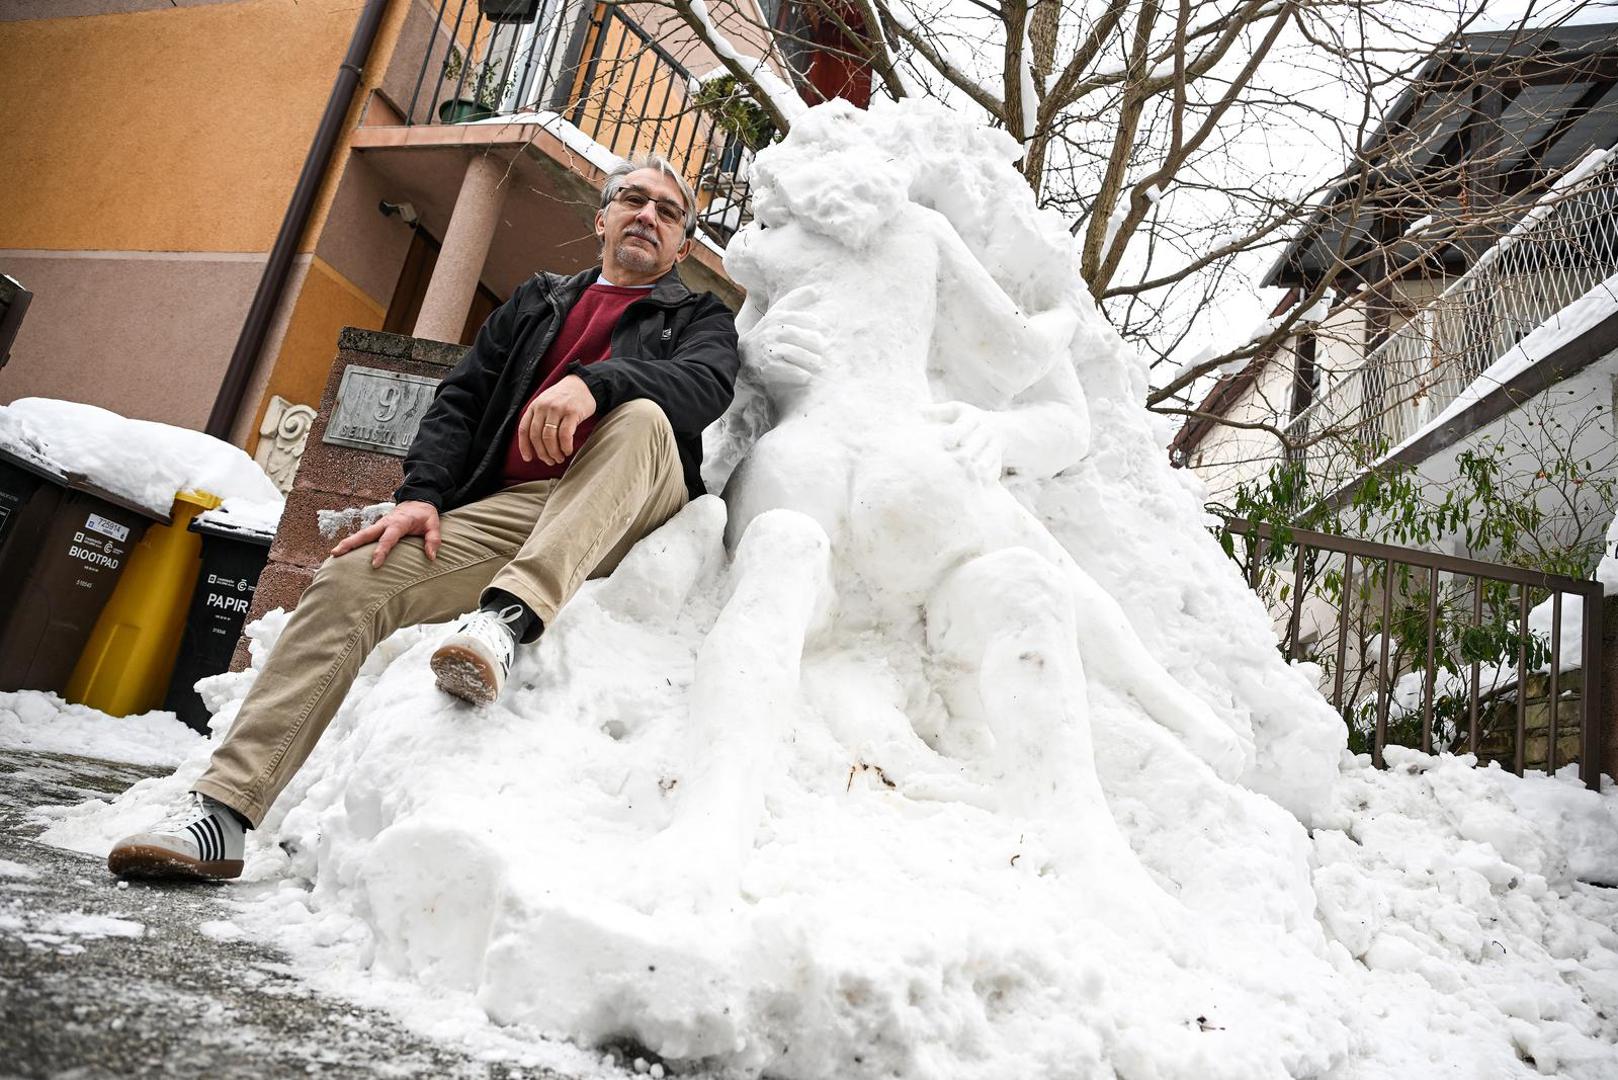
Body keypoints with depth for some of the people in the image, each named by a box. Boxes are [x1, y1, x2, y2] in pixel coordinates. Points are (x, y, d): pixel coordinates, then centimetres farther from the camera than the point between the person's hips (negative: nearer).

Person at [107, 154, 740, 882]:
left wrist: (593, 382, -28)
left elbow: (708, 386, -8)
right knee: (350, 582, -14)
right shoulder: (536, 302, 27)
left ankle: (508, 618, -46)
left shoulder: (700, 317, 17)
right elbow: (461, 398, 17)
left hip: (619, 520, -3)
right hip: (504, 509, 3)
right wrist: (421, 492, -2)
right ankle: (221, 811, -12)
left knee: (641, 416, -32)